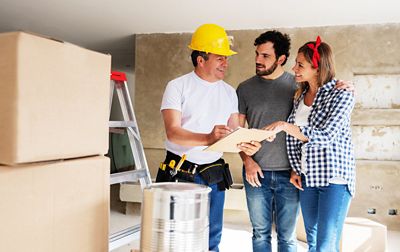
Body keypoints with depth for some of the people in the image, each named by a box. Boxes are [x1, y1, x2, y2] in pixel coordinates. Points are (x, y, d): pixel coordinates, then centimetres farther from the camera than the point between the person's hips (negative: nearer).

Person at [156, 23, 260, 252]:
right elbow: (173, 132, -18)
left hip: (214, 175, 4)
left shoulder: (229, 92, 8)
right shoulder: (178, 87, -7)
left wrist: (246, 145, -16)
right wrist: (208, 138, -34)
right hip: (180, 172, -4)